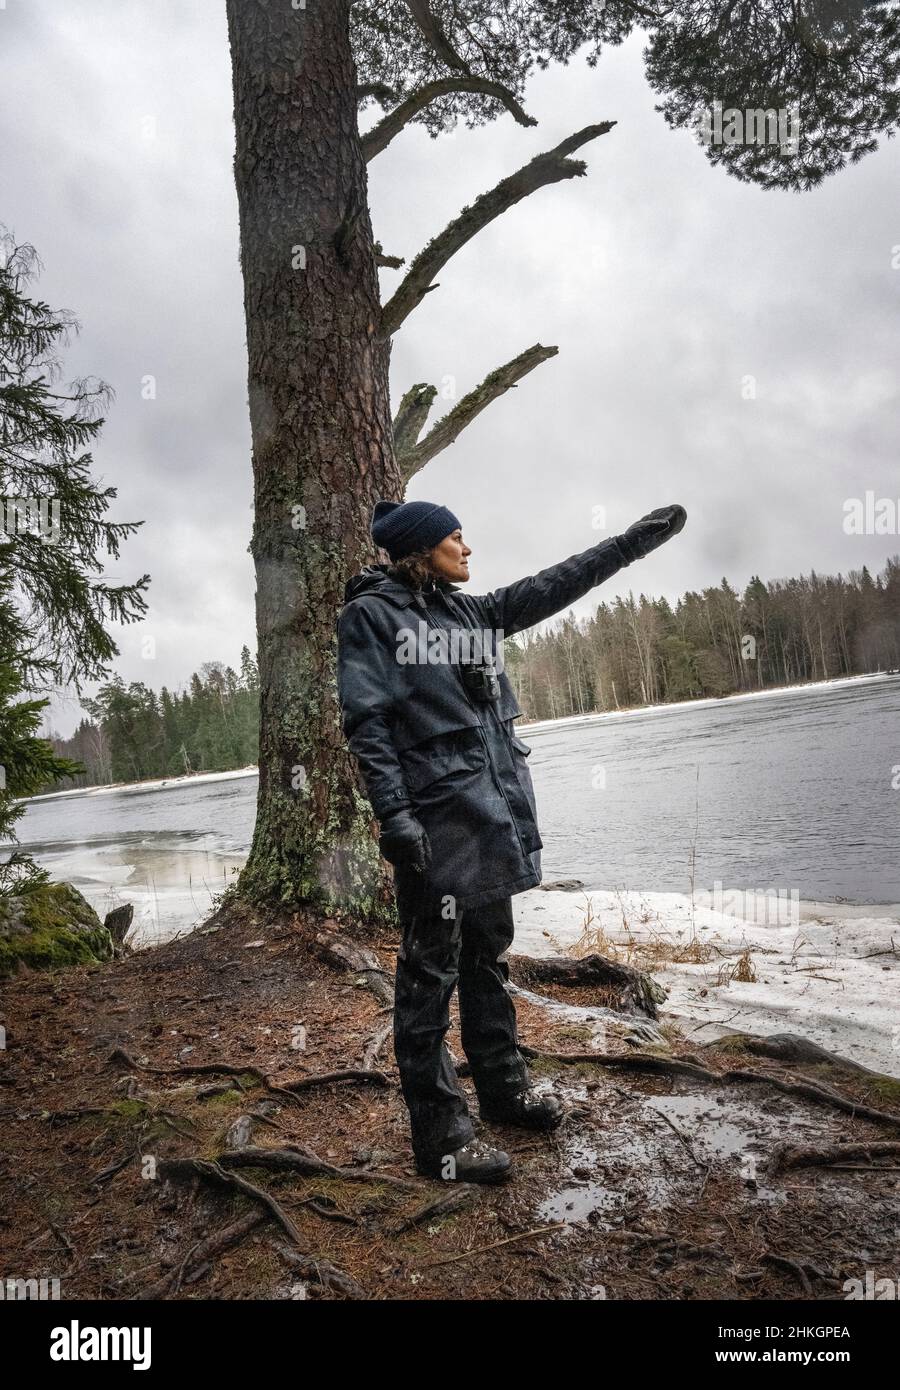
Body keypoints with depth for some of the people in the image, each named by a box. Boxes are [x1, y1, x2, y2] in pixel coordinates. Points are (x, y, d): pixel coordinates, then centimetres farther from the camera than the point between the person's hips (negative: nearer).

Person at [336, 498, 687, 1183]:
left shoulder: (470, 611, 17)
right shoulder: (370, 615, -5)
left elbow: (551, 587, 20)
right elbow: (366, 722, -11)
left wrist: (632, 542, 21)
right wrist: (394, 814, -19)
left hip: (491, 815, 8)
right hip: (436, 819, -8)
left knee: (488, 958, 18)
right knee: (431, 973, 0)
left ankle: (504, 1087, 32)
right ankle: (441, 1132, 10)